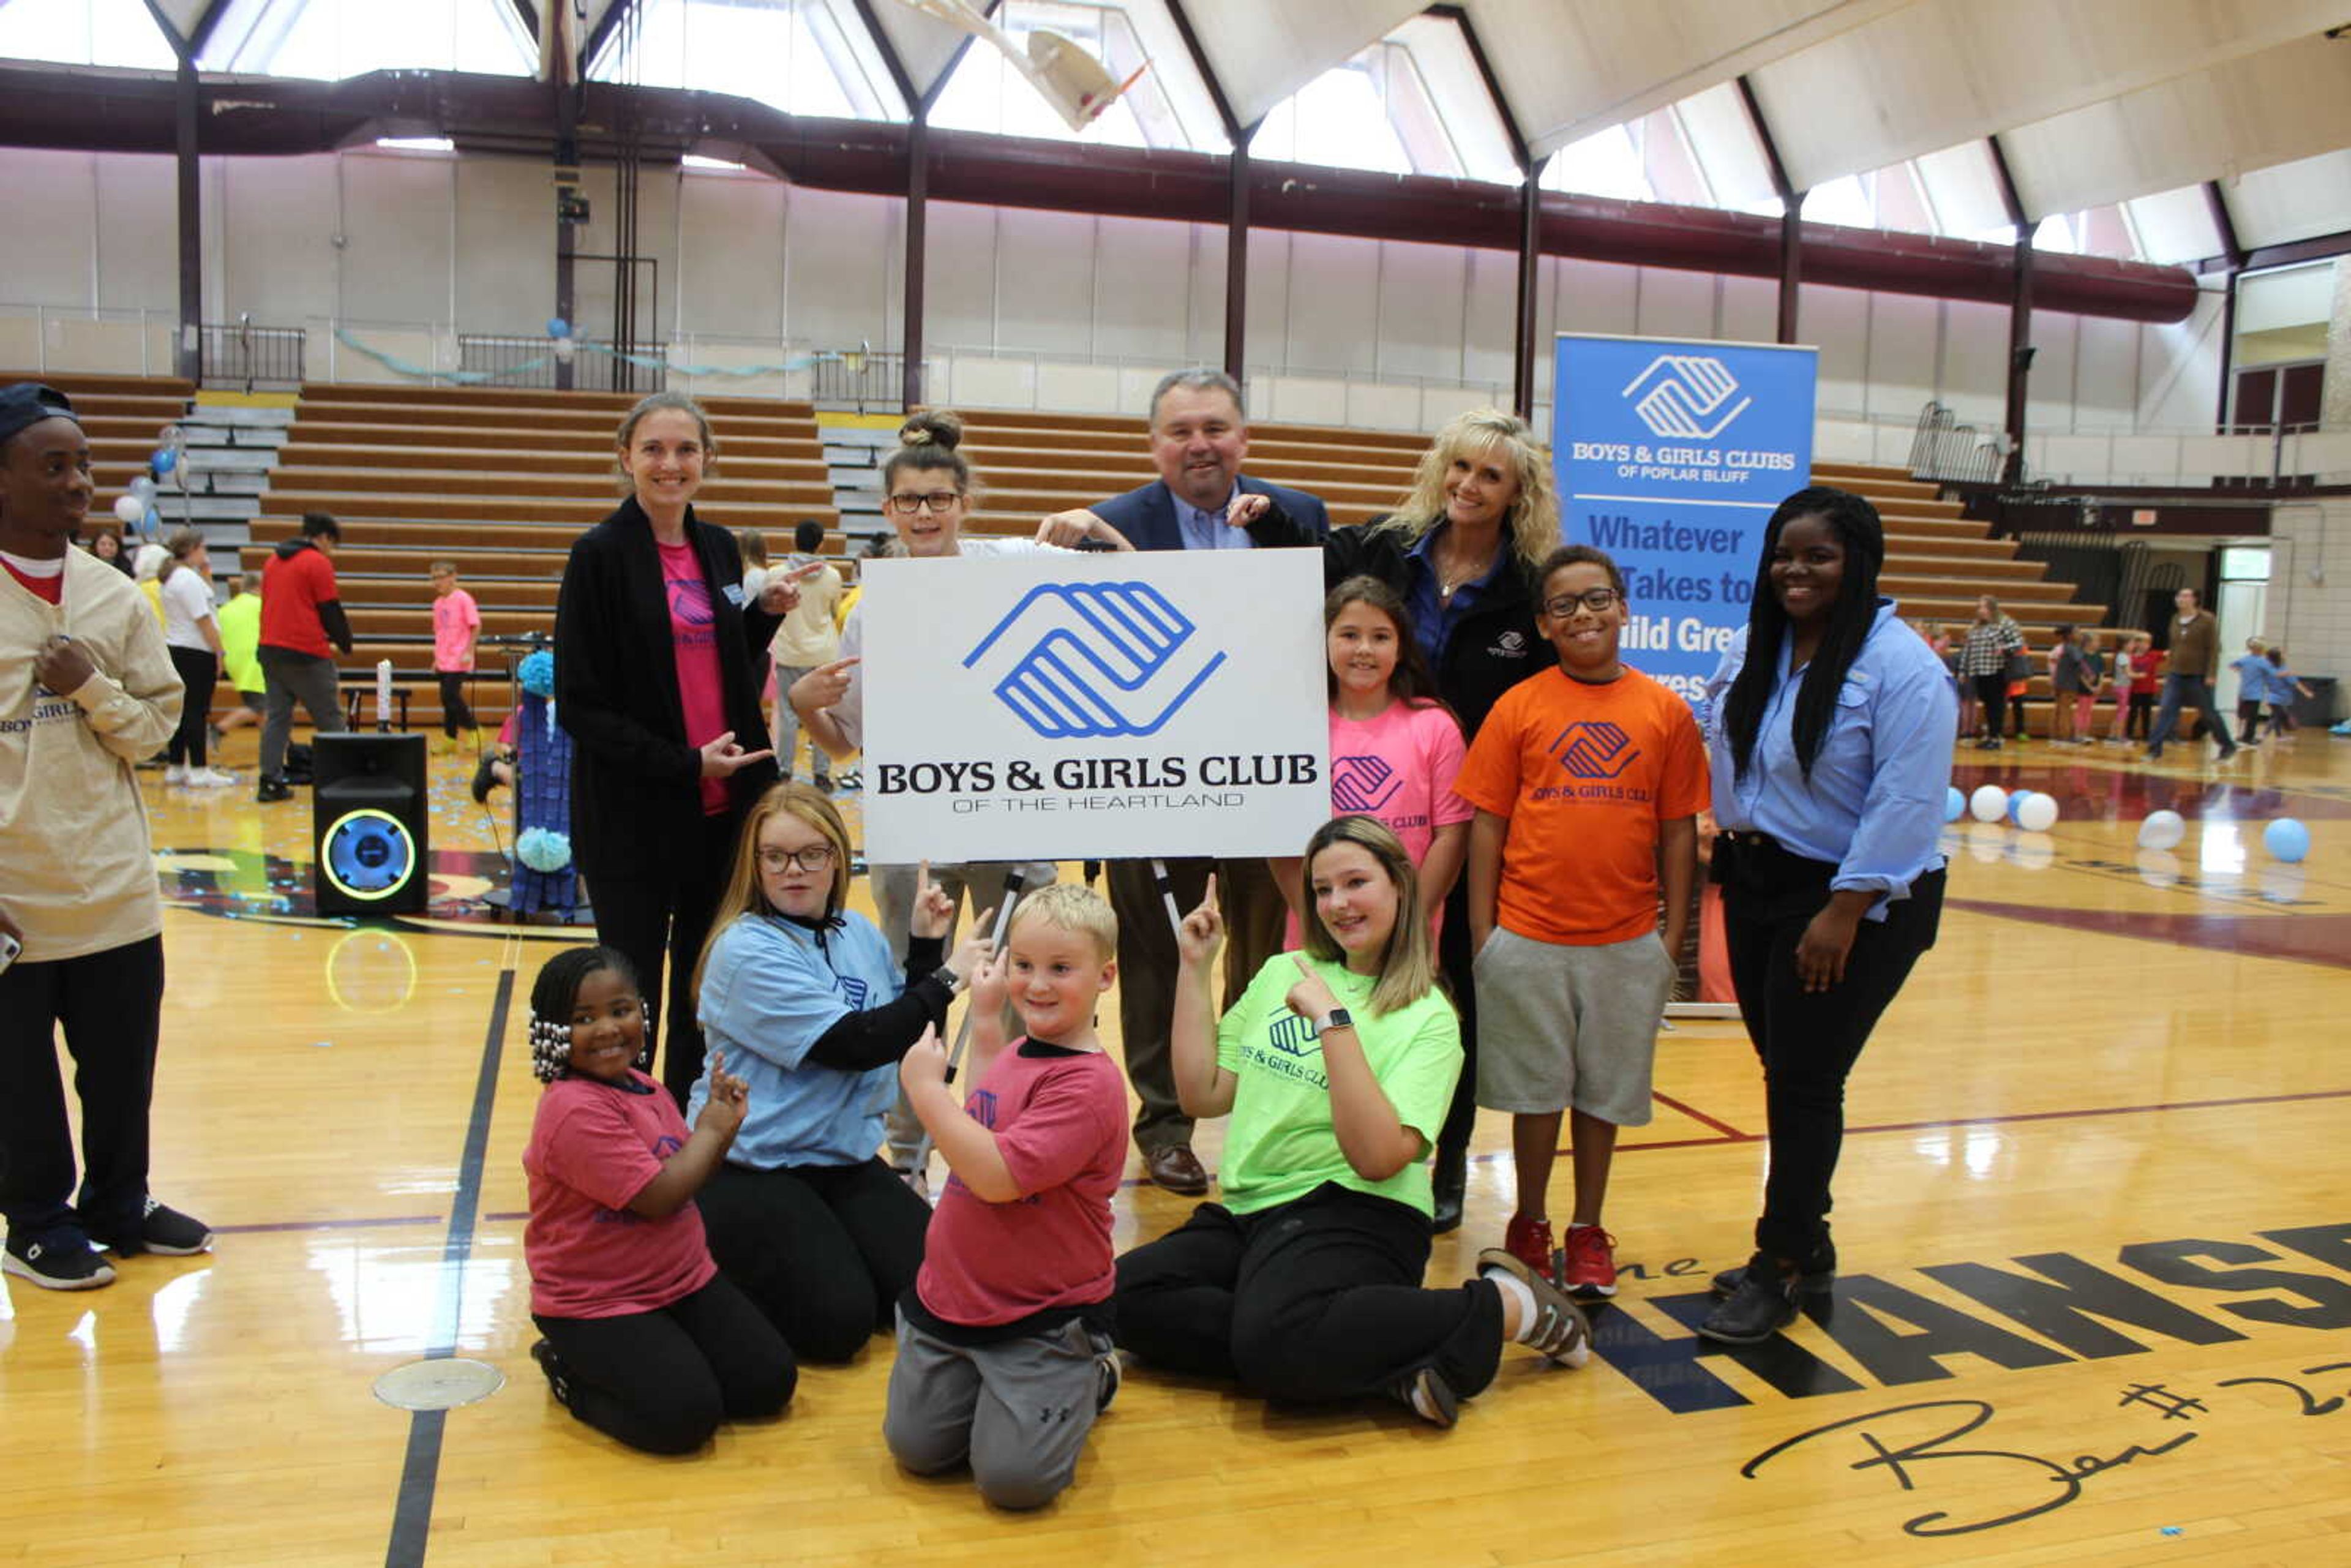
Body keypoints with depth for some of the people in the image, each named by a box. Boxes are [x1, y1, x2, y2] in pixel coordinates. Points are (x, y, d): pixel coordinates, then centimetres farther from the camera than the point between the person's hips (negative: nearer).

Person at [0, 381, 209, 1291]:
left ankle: (119, 1206, 32)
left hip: (116, 894, 3)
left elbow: (158, 725, 7)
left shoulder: (115, 596, 4)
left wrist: (94, 688, -12)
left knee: (125, 1069, 13)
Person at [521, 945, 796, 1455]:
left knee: (770, 1384, -3)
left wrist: (725, 1123, -4)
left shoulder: (645, 1089, 6)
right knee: (685, 1417, -20)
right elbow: (658, 1197, -24)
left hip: (686, 1280, 8)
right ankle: (572, 1374, 6)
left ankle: (654, 1362, 17)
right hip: (594, 1304, -8)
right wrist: (710, 1129, -9)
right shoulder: (575, 1109, -23)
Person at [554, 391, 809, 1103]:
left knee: (706, 991, 13)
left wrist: (764, 613, 1)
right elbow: (579, 704, -11)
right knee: (633, 996, 4)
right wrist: (682, 763, -18)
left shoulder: (719, 548, 8)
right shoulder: (600, 554, -8)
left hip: (723, 806, 5)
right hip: (634, 814, -5)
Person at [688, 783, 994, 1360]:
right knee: (838, 1319, -20)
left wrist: (927, 947, 0)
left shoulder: (859, 933, 5)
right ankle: (717, 1265, 9)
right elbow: (852, 1044, -23)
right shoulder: (747, 951, -16)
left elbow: (909, 1039, 8)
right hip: (749, 1166, -6)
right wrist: (947, 978, -16)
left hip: (843, 1157, 6)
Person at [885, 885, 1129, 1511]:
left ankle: (1086, 1379, 17)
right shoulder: (1018, 1052, 4)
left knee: (1014, 1478, -8)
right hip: (952, 1298, 8)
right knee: (915, 1448, 10)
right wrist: (985, 1019, 18)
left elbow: (997, 1177, -30)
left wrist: (926, 1088, -22)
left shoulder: (1087, 1083, -23)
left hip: (1044, 1317, -8)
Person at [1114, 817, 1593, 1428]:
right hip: (1247, 1213, 7)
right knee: (1122, 1296, -18)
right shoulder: (1281, 972, 13)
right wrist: (1194, 968, 6)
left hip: (1353, 1217, -6)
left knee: (1277, 1343, -35)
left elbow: (1379, 1158, -17)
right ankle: (1383, 1360, -19)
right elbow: (1203, 1096, 10)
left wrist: (1333, 1019, -19)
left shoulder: (1427, 1020, -3)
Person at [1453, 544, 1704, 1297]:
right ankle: (1529, 1224, 29)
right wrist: (1482, 936, -3)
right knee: (1536, 1089, 11)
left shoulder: (1666, 712, 0)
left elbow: (1679, 830, 4)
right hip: (1529, 937, -1)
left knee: (1604, 1091, 13)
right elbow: (1486, 824, -1)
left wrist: (1674, 937, 2)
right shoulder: (1519, 706, -3)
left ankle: (1587, 1231, 29)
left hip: (1626, 940, 1)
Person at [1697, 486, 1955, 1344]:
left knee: (1805, 1081, -1)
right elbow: (1720, 757, 14)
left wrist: (1844, 911, -21)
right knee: (1784, 1074, 14)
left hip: (1854, 901, -6)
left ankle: (1779, 1267, 13)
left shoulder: (1900, 667, -15)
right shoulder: (1750, 652, 7)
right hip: (1755, 884, 7)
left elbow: (1905, 805, -20)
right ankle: (1806, 1245, 30)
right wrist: (1732, 848, 5)